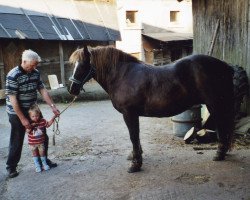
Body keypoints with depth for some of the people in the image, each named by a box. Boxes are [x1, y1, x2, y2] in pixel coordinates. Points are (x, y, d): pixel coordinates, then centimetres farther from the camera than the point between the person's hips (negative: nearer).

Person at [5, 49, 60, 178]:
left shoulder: (36, 73, -2)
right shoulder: (13, 76, -21)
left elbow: (43, 90, 3)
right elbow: (13, 100, -21)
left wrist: (52, 106, -7)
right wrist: (23, 119, -20)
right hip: (17, 114, -6)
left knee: (43, 137, 12)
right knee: (17, 141, 5)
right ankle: (11, 167, 22)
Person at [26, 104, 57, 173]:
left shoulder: (42, 121, -8)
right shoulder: (29, 123, -14)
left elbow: (48, 124, 5)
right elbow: (27, 131, -15)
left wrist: (53, 118, -4)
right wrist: (31, 126, -32)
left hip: (41, 142, 1)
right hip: (32, 143, -1)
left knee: (42, 153, 12)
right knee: (35, 154, 11)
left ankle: (44, 164, 28)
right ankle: (37, 166, 23)